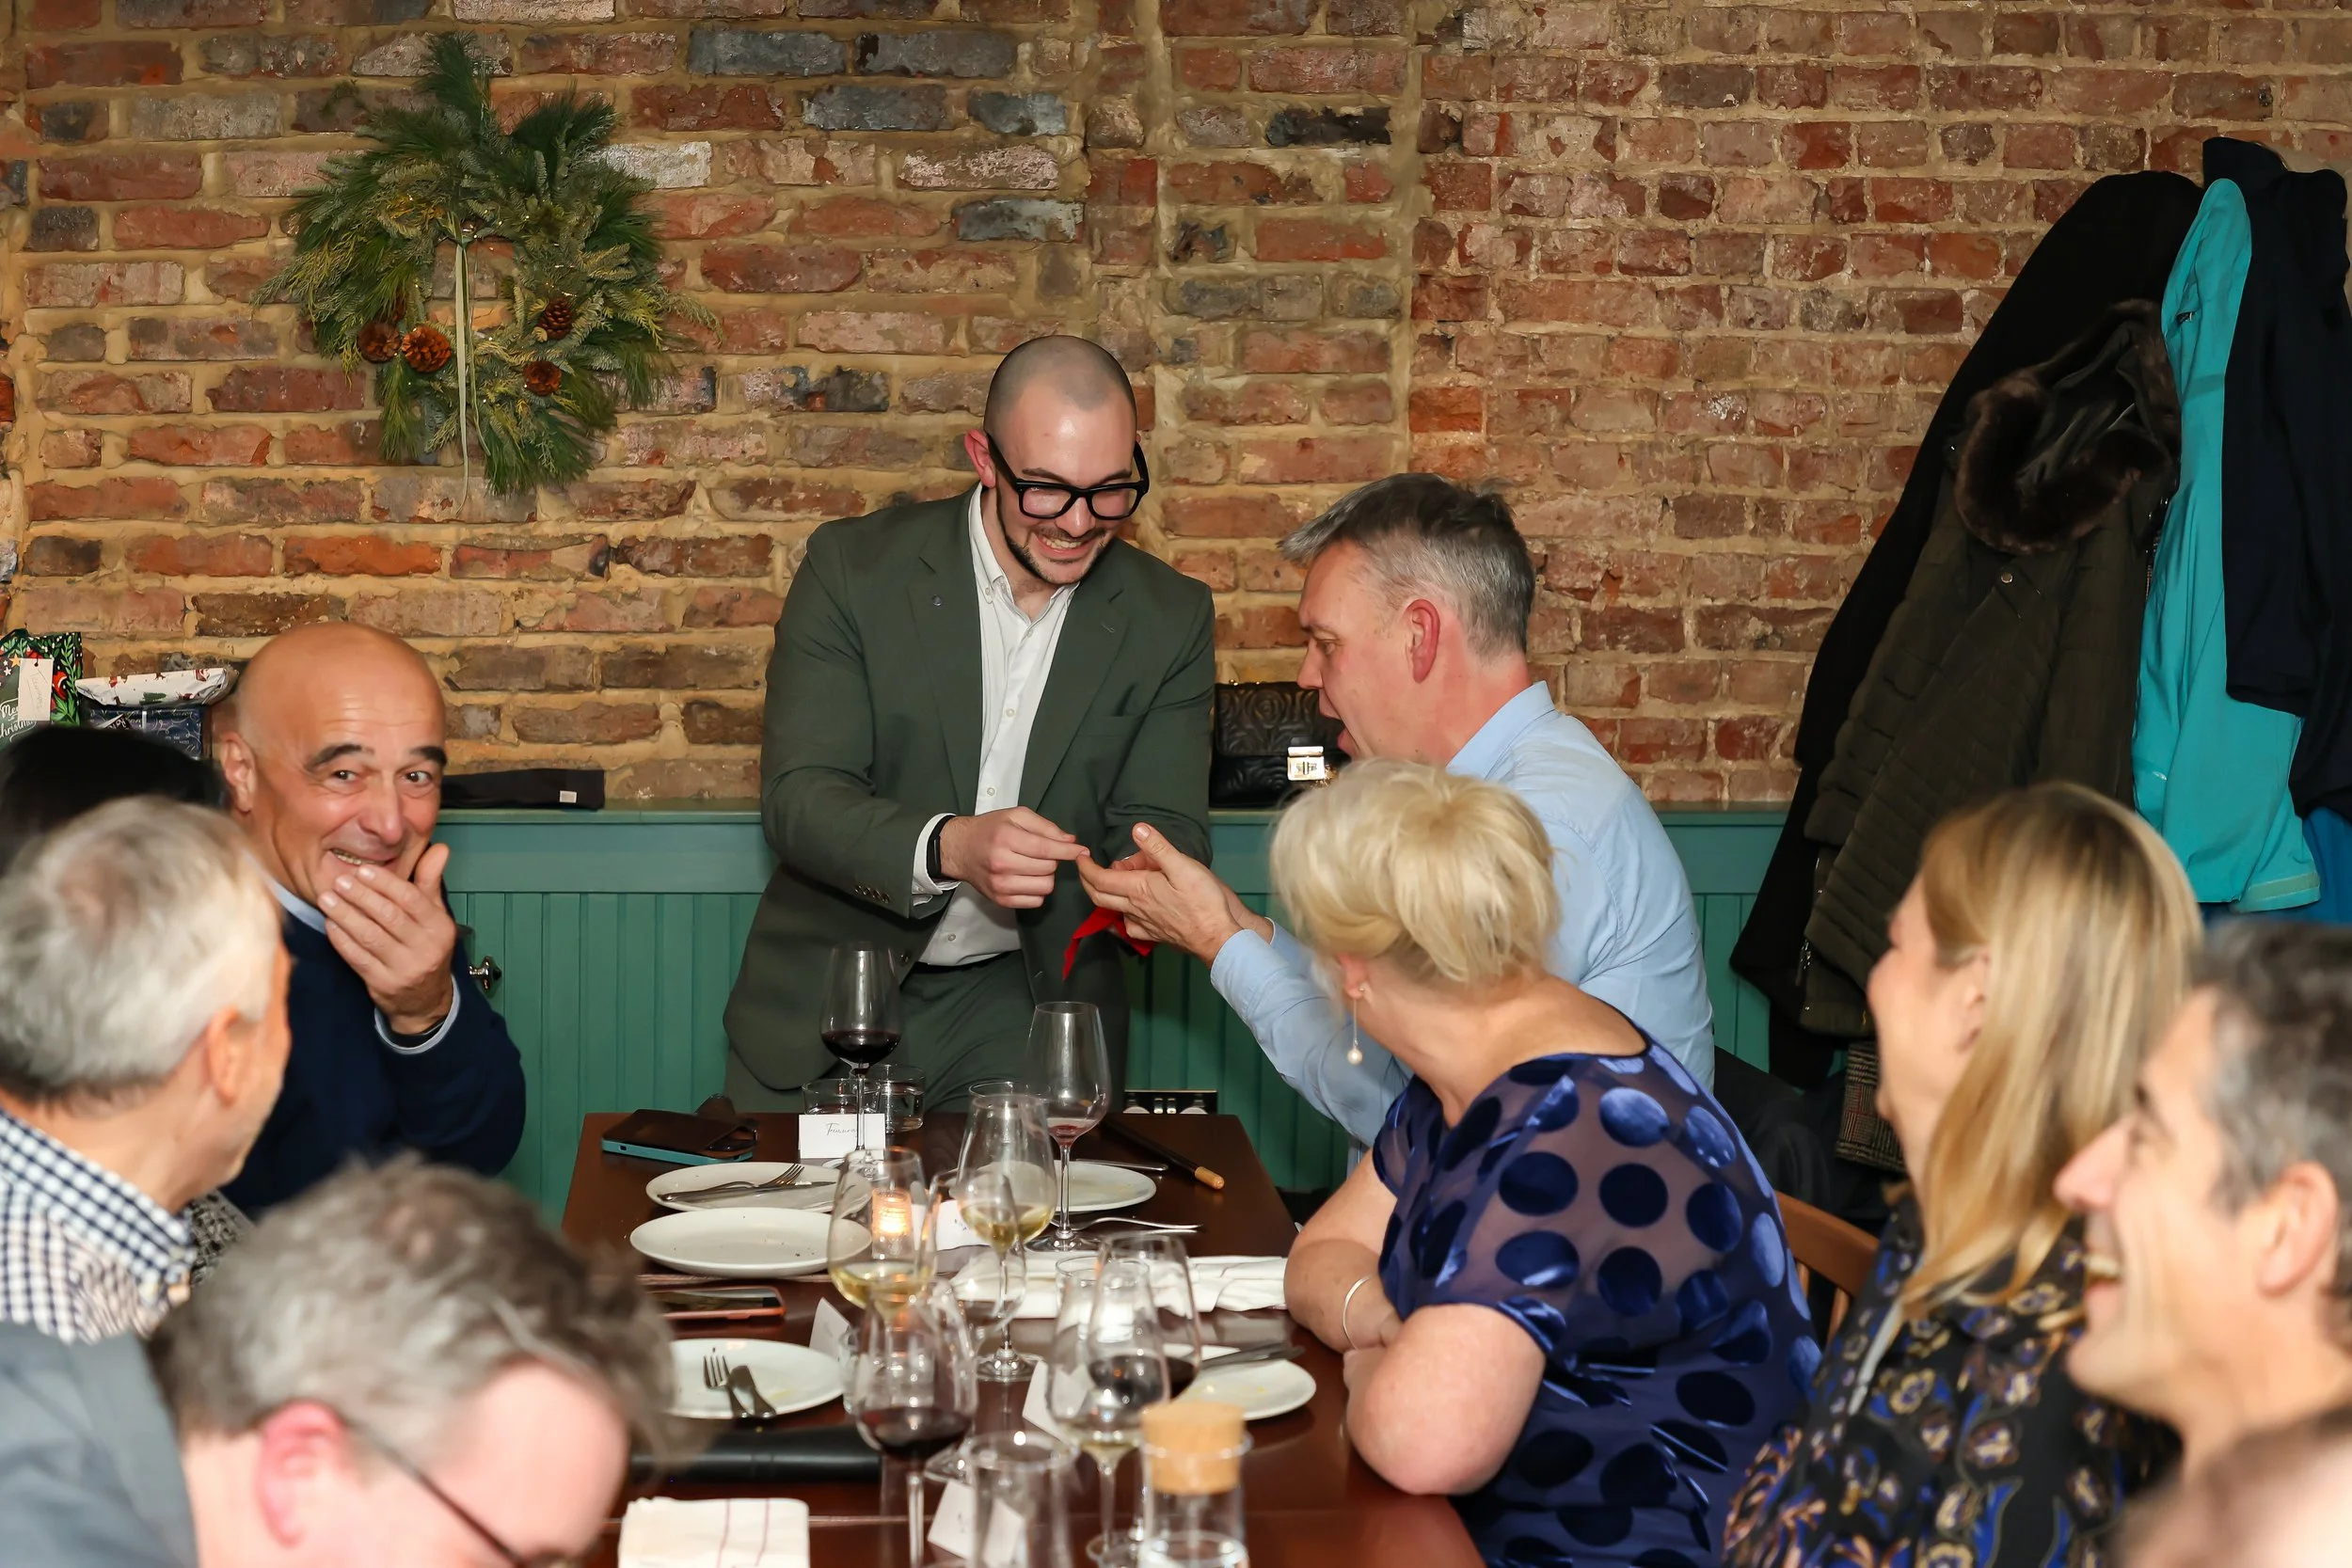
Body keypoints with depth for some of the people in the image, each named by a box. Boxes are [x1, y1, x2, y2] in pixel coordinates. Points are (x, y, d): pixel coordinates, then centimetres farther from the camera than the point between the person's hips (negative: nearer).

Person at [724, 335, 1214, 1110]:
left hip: (1023, 1003, 1)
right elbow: (798, 798, -13)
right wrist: (948, 847, -33)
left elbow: (1166, 834, -1)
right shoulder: (852, 568, -8)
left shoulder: (1170, 619, -1)